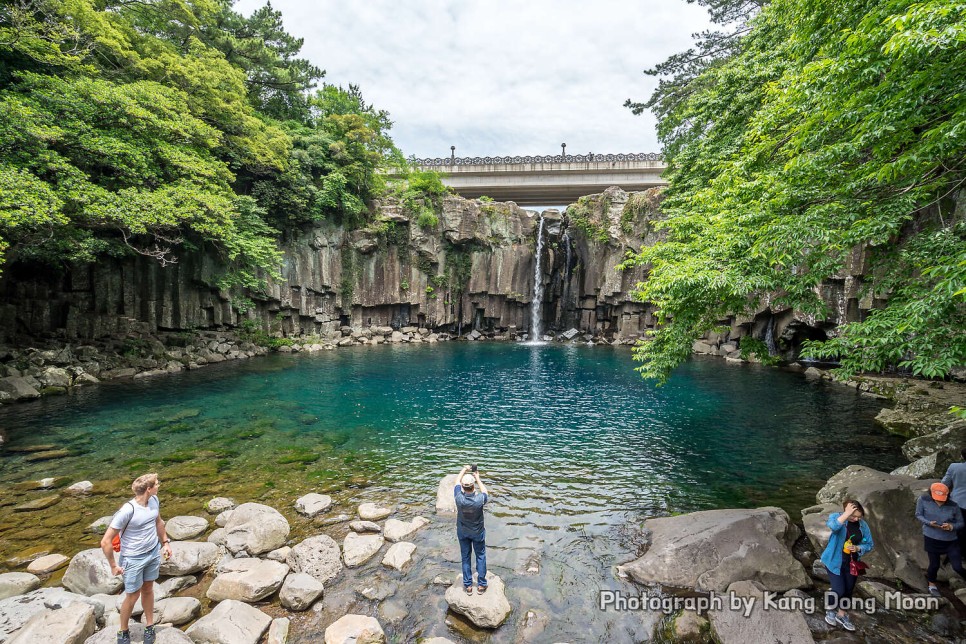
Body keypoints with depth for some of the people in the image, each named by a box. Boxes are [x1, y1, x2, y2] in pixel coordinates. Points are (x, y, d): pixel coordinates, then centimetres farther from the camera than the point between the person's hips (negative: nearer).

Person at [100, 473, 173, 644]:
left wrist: (165, 542, 15)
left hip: (154, 553, 5)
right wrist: (114, 566, -12)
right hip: (134, 559, -5)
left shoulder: (154, 500, -9)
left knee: (148, 589, 20)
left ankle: (150, 626, 36)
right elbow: (105, 542, -21)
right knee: (132, 596, 12)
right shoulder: (127, 511, -29)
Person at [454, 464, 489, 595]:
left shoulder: (459, 498, -30)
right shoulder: (479, 499, -33)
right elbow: (485, 492, -7)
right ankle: (481, 585, 27)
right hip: (477, 532, -1)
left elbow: (457, 480, -10)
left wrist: (464, 469, 5)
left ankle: (468, 585, 28)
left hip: (462, 532, 1)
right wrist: (478, 478, 2)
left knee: (465, 557, 18)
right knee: (481, 556, 19)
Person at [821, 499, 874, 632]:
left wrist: (857, 548, -16)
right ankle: (829, 608, 21)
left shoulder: (863, 525, -5)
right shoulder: (836, 516, -17)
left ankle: (841, 615, 38)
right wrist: (847, 514, -38)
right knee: (839, 590, -9)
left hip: (851, 563, 5)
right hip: (835, 562, -5)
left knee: (848, 590, 16)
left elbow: (870, 545, 3)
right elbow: (832, 526, -41)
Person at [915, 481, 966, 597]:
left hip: (951, 541, 1)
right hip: (931, 539, -1)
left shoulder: (953, 507, -12)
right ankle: (932, 586, 37)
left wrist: (951, 526, -22)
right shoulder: (923, 500, -15)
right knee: (934, 564, 11)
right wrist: (929, 523, -22)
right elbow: (918, 515, -4)